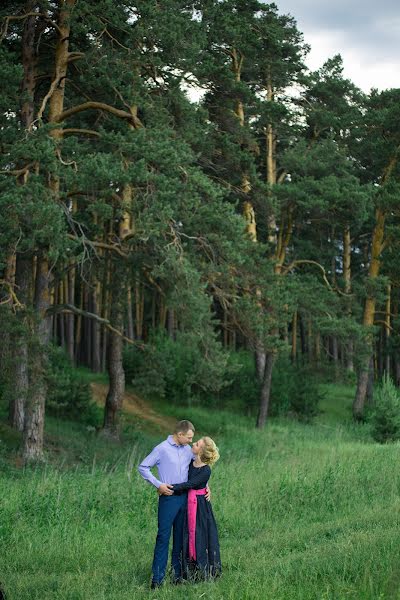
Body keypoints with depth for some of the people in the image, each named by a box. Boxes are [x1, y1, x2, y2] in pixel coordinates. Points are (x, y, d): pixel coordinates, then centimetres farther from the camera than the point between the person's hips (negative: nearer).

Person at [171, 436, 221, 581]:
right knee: (188, 537, 10)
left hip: (200, 506, -7)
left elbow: (189, 485, -22)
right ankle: (190, 574, 19)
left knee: (201, 537, 0)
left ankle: (205, 574, 12)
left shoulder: (206, 471, -17)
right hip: (188, 504, 7)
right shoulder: (190, 463, 3)